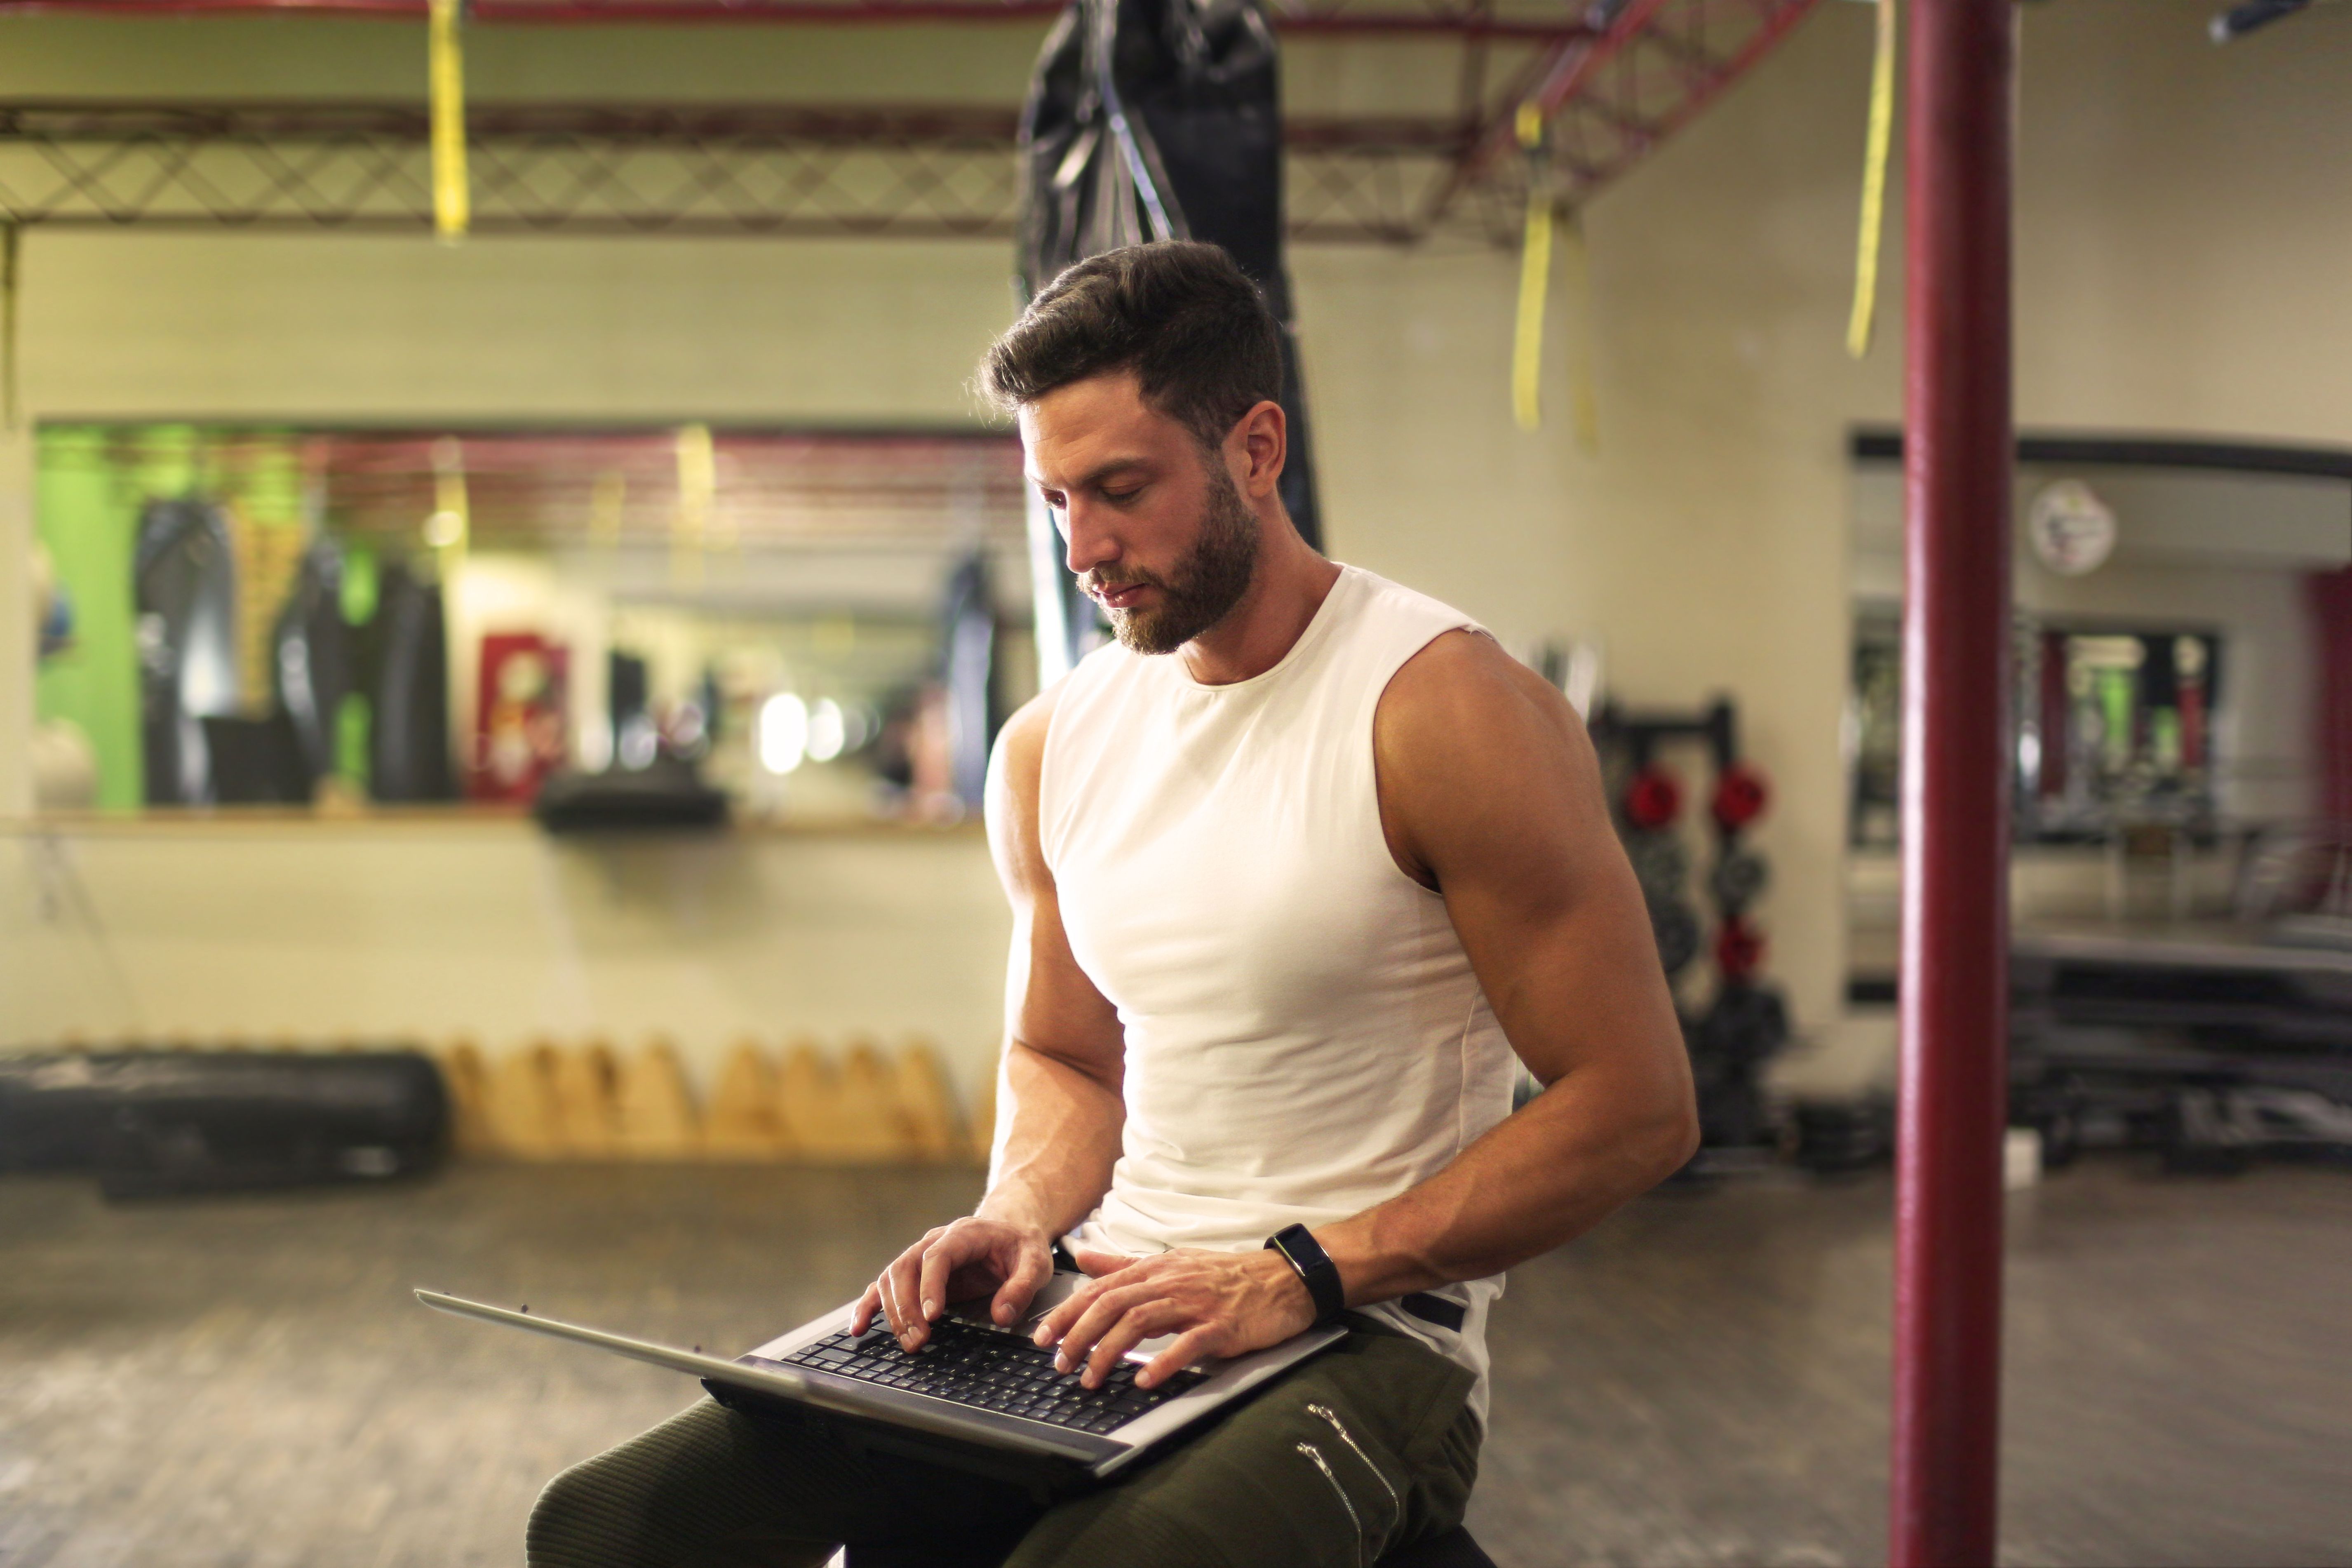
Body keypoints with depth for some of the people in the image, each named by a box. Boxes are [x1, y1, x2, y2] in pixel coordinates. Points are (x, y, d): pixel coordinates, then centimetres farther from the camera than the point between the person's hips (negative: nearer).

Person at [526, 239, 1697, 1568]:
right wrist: (1024, 1217, 1)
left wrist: (1303, 1272, -16)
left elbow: (1638, 1109, -11)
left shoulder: (1450, 711, -10)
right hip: (1097, 1312, 6)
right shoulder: (1053, 746, 10)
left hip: (1361, 1336, -5)